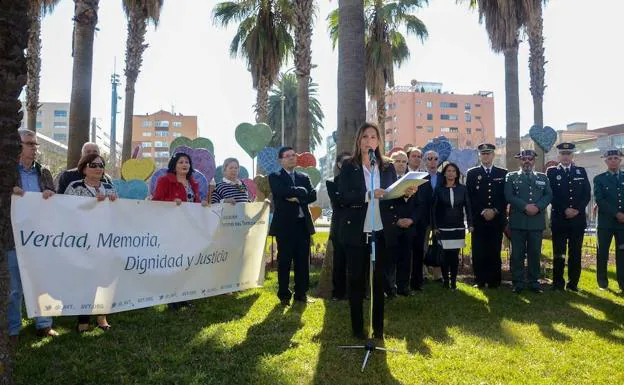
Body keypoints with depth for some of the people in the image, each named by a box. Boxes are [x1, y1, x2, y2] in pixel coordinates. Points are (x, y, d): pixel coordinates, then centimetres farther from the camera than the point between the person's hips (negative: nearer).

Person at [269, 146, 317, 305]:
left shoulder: (304, 177, 15)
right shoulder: (275, 177, 2)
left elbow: (313, 195, 2)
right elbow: (283, 192, -18)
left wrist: (297, 198, -13)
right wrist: (302, 191, -8)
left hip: (303, 224, 4)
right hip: (285, 225, -4)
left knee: (303, 260, 7)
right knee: (284, 261, 2)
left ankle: (301, 293, 18)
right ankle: (284, 295, 12)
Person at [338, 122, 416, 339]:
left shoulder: (388, 167, 10)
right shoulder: (349, 167, 1)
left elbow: (394, 196, 9)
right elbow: (343, 196, -11)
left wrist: (406, 194, -12)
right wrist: (369, 195, -23)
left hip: (382, 231, 2)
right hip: (357, 231, -2)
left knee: (379, 279, 9)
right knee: (356, 278, 6)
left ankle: (378, 327, 19)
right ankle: (357, 327, 17)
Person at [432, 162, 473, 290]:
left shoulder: (462, 189, 4)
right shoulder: (439, 189, 0)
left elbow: (468, 207, 6)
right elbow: (433, 209, 0)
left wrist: (470, 224, -1)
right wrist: (434, 226, -5)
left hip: (458, 228, 1)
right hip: (443, 228, -1)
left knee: (455, 255, 3)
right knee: (445, 255, 0)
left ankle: (453, 281, 13)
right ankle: (445, 280, 13)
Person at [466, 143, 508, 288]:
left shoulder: (503, 173, 10)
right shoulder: (472, 173, 7)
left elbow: (506, 196, 5)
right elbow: (470, 197, 1)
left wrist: (495, 211, -8)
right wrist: (482, 211, -9)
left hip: (497, 219, 1)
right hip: (478, 220, -1)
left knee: (495, 252, 2)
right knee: (478, 252, -2)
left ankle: (494, 281, 10)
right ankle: (480, 280, 7)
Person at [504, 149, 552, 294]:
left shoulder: (543, 177, 15)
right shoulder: (511, 177, 7)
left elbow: (549, 195, 5)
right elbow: (509, 196, -4)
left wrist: (537, 207, -13)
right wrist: (525, 206, -16)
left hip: (537, 221, 2)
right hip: (518, 221, -2)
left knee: (535, 253, 7)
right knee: (517, 254, 1)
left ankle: (534, 282, 16)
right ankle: (518, 283, 8)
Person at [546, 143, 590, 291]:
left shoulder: (581, 172, 12)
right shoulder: (551, 172, 5)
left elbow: (587, 194, 6)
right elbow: (551, 195, -3)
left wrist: (577, 209, -9)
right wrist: (565, 210, -13)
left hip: (578, 218, 2)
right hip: (559, 219, -2)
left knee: (576, 253, 5)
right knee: (558, 253, 0)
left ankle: (573, 283, 14)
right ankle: (558, 284, 8)